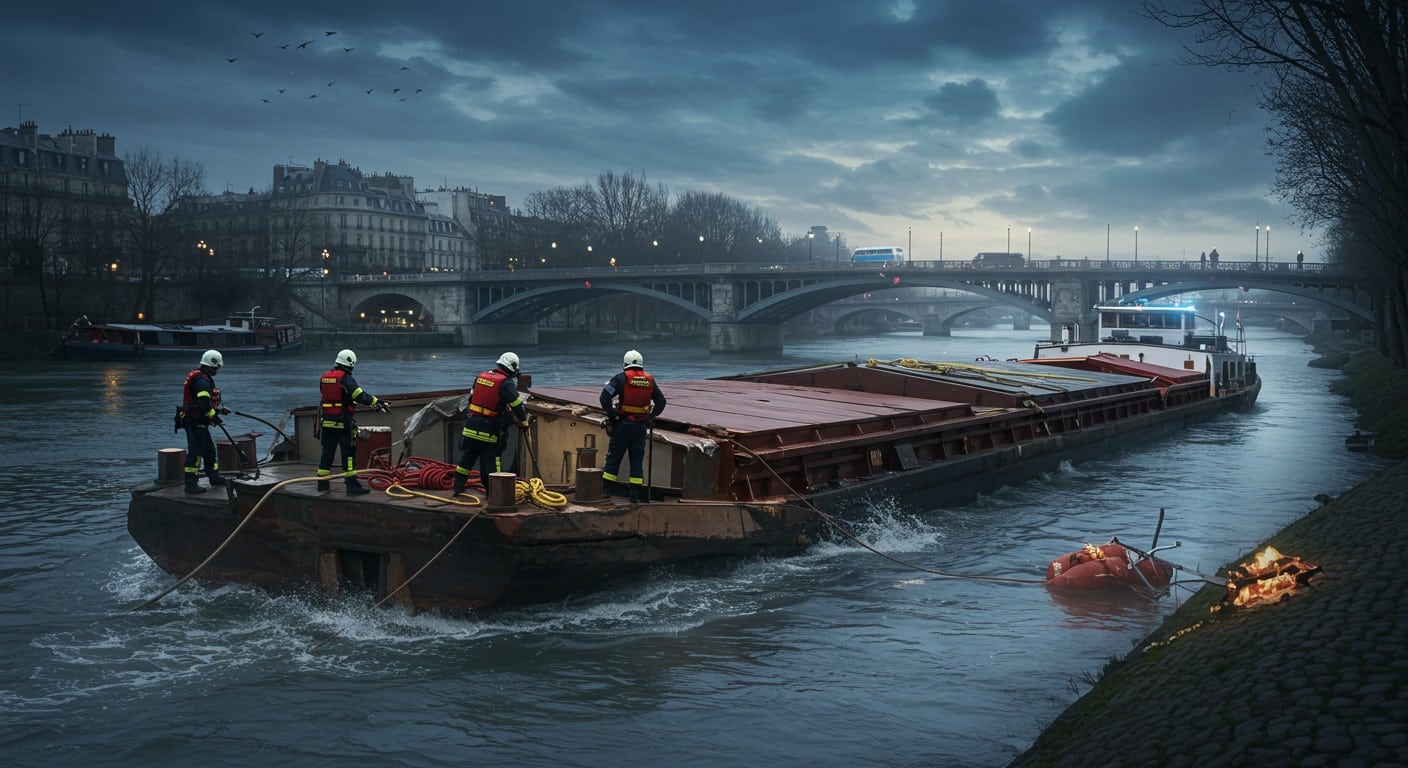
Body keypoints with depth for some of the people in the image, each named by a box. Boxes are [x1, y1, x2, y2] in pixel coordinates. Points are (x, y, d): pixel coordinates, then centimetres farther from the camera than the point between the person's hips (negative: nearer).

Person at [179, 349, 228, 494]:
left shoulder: (200, 378, 16)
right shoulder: (203, 381, -19)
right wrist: (214, 417, -15)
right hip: (195, 422, -11)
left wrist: (219, 409, 19)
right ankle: (191, 484, -7)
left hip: (198, 422, 11)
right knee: (196, 451, -9)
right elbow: (204, 405, -27)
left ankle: (214, 476, 33)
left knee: (209, 449, 20)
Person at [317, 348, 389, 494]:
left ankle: (322, 482, 17)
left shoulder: (324, 378, 8)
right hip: (344, 422, -6)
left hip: (327, 422, 7)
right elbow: (361, 395, -17)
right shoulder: (346, 379, -14)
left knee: (327, 451, 13)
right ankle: (352, 484, -2)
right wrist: (377, 402, -6)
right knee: (349, 453, -1)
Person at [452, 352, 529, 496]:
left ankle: (457, 488, 19)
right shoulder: (506, 383, -11)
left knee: (467, 457, 14)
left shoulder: (481, 376, 9)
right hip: (489, 429, -5)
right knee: (490, 459, 3)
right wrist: (523, 422, 3)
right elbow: (517, 405, -12)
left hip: (471, 424, 5)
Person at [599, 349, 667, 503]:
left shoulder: (621, 378, -6)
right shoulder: (650, 380, 7)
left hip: (623, 424, -3)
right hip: (641, 426, 3)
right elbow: (661, 401, 12)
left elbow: (605, 397, -14)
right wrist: (651, 417, 14)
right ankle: (635, 495, 9)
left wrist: (612, 414, -5)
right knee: (637, 459, 9)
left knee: (614, 456, 4)